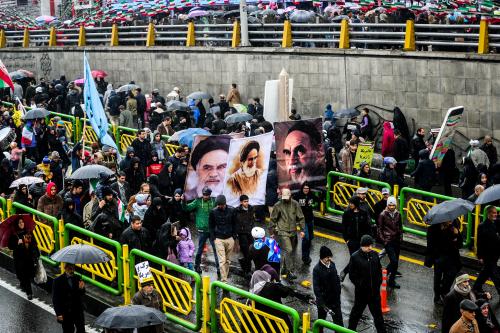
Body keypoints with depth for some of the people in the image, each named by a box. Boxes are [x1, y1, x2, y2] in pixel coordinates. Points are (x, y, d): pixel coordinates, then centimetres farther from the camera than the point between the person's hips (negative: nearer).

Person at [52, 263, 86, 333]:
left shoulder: (77, 278, 1)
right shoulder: (58, 281, -9)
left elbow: (82, 294, 1)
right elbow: (55, 299, -8)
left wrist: (81, 289, -23)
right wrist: (58, 313, -13)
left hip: (78, 310, 3)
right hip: (66, 313, -3)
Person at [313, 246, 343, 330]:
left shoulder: (332, 264, -1)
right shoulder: (317, 269, -18)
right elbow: (316, 288, -19)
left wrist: (338, 291, 12)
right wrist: (322, 304, -22)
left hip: (335, 299, 5)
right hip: (324, 299, -5)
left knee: (339, 320, 7)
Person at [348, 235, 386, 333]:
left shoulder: (374, 255, -1)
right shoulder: (355, 257, -15)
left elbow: (379, 270, 10)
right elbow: (352, 275, -10)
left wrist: (378, 282, 3)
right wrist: (359, 284, -12)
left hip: (374, 291, 4)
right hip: (361, 292, -4)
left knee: (377, 312, 14)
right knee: (357, 312, 14)